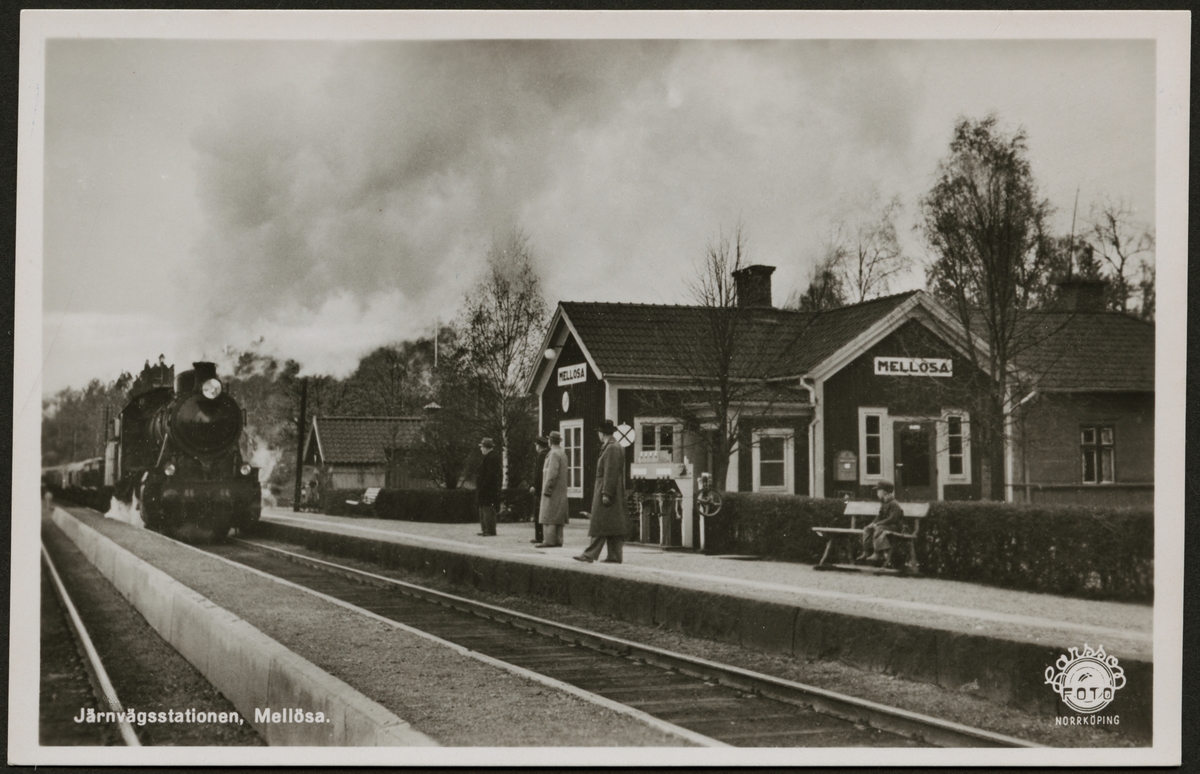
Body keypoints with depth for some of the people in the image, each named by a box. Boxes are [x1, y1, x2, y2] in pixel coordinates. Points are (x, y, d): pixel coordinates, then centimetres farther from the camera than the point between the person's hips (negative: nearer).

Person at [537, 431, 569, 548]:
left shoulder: (554, 454, -14)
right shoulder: (563, 454, 15)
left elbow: (552, 473, -20)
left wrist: (547, 489, -19)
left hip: (553, 490, -10)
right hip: (561, 490, 10)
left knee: (549, 516, -9)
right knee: (558, 517, 9)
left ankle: (549, 541, -12)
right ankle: (558, 540, 9)